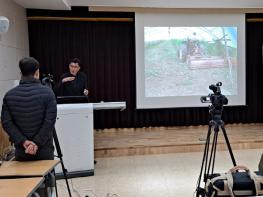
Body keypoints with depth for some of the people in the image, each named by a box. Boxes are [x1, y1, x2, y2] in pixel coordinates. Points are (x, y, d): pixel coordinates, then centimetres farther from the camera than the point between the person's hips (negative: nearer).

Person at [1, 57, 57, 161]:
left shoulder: (9, 95, -1)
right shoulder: (47, 92, -10)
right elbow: (49, 121, -16)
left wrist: (23, 141, -9)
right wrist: (37, 143, -13)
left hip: (21, 151, 3)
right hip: (44, 151, -2)